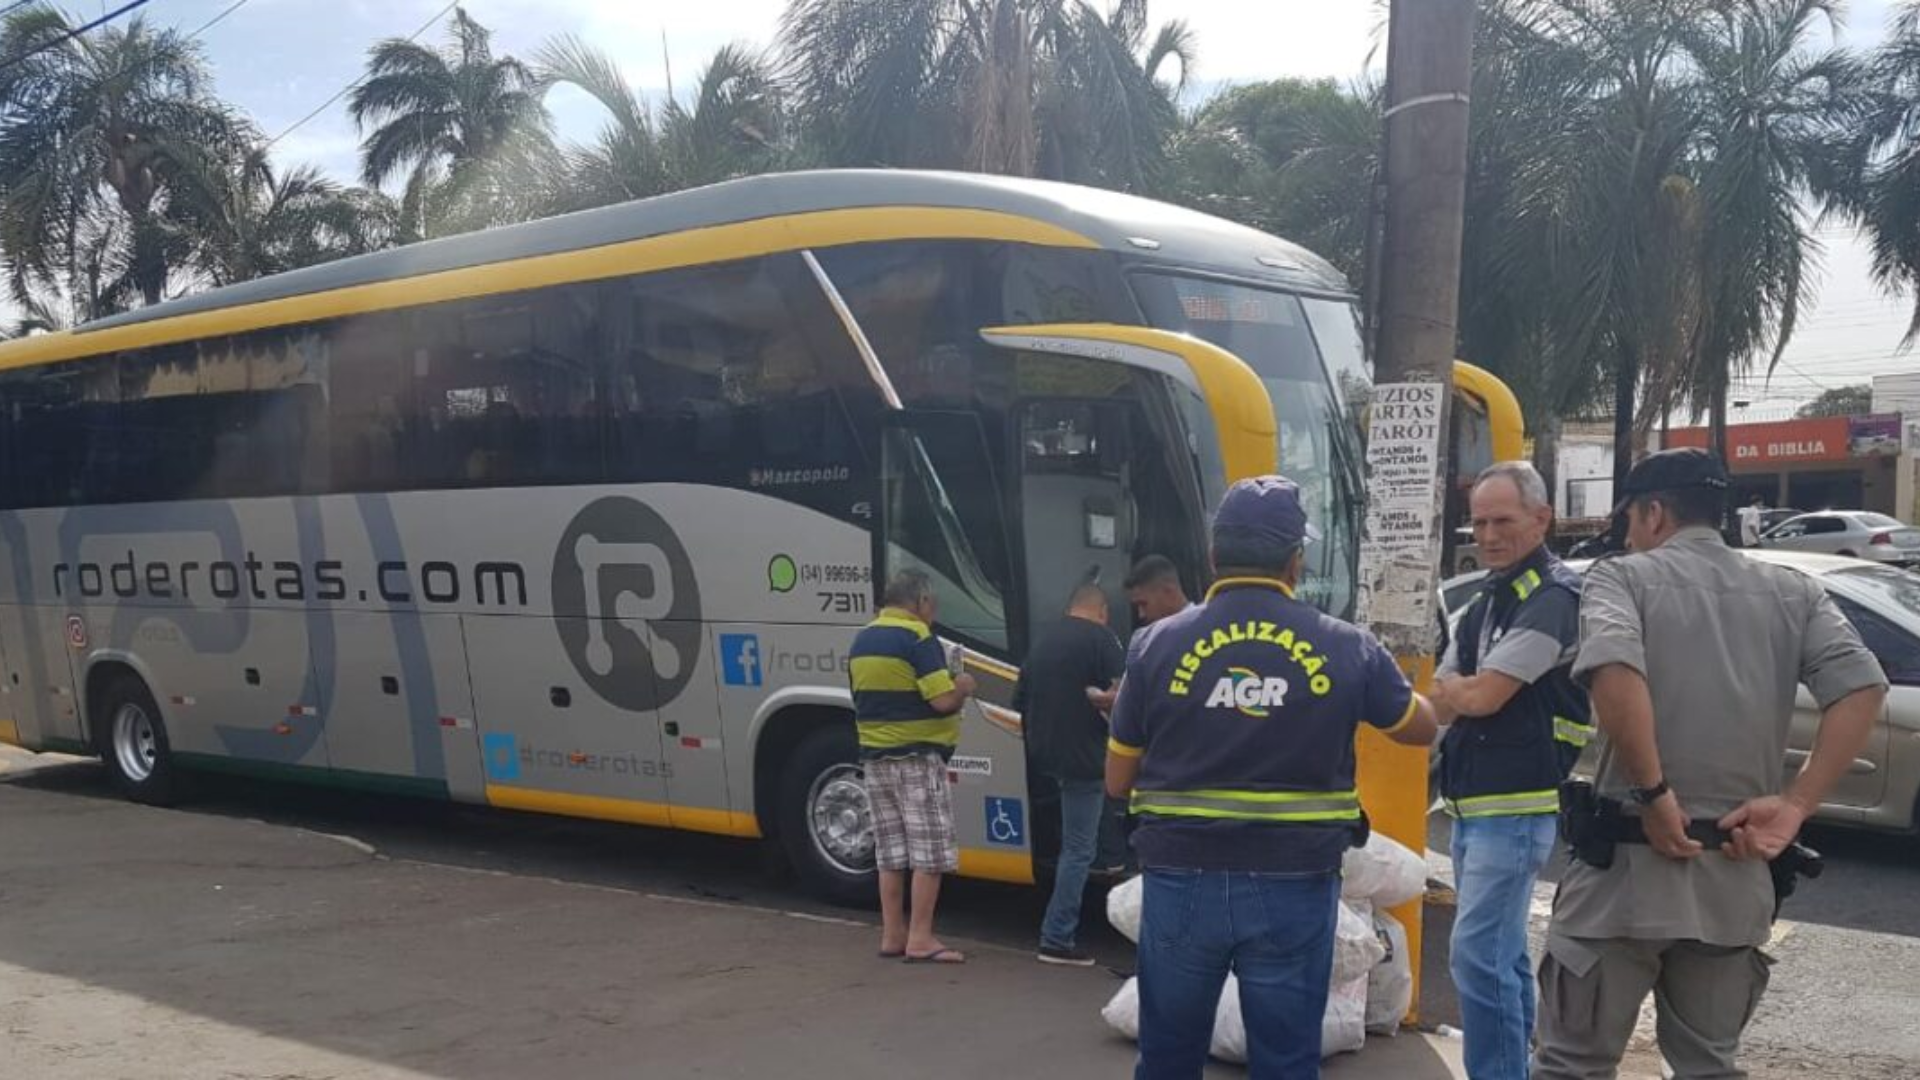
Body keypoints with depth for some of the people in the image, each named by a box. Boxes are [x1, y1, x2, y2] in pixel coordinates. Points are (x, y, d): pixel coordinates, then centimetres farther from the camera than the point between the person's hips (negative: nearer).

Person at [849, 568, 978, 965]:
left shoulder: (862, 640, 11)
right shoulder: (918, 638, -14)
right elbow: (944, 701, -20)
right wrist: (963, 688, 2)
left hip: (875, 756, 8)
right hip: (916, 757, -8)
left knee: (891, 850, 13)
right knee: (930, 850, -1)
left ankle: (892, 935, 17)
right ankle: (920, 939, 0)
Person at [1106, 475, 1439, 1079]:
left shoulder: (1162, 643, -4)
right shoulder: (1345, 648, -3)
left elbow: (1117, 782, 3)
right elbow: (1422, 728, 16)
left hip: (1182, 882, 1)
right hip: (1293, 888, 0)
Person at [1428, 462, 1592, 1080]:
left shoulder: (1554, 598, -13)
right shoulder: (1484, 603, 16)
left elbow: (1481, 696, -18)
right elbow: (1442, 704, 14)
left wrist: (1454, 687, 1)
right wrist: (1463, 692, -7)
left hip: (1516, 808, -9)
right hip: (1470, 803, 9)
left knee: (1478, 954, -12)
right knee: (1502, 953, 16)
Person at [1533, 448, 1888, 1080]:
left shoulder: (1623, 577, -4)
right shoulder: (1794, 593, 11)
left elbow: (1613, 667, -25)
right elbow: (1862, 688, -4)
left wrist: (1652, 793, -17)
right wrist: (1795, 804, -5)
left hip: (1626, 864, -4)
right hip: (1736, 875, 5)